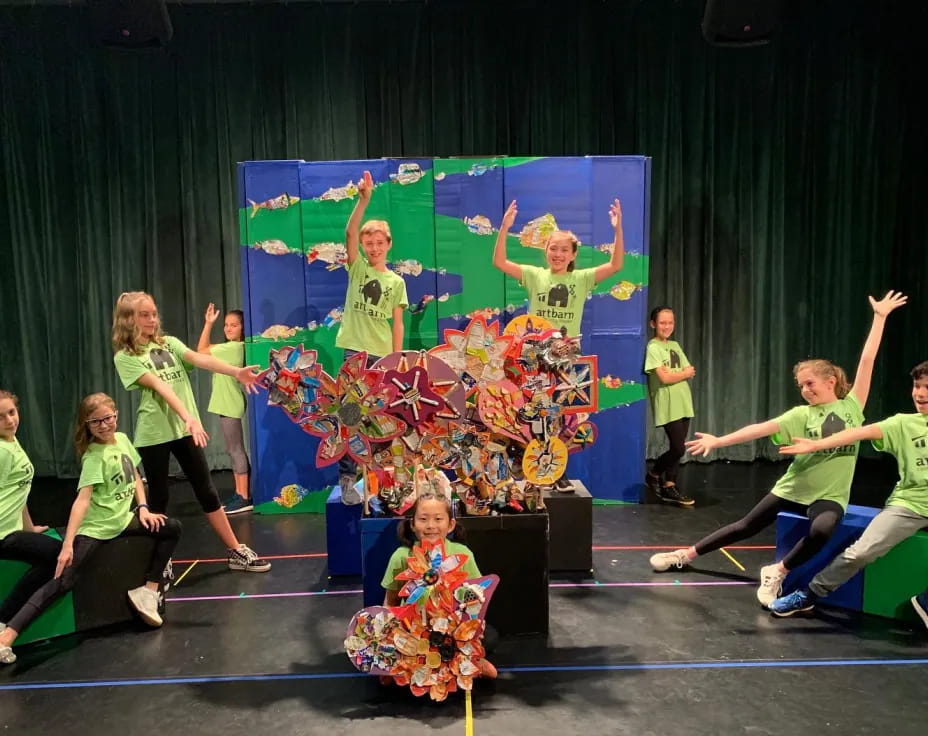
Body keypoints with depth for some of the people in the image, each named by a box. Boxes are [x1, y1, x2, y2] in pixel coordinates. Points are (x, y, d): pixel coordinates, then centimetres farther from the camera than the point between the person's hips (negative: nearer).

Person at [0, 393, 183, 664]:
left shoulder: (122, 439, 1)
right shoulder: (94, 456, -18)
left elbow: (135, 477, 14)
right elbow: (82, 500, -27)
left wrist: (143, 508, 2)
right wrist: (67, 544, -33)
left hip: (123, 519, 7)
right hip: (94, 527, -7)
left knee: (172, 528, 0)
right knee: (63, 580, -19)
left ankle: (149, 590, 4)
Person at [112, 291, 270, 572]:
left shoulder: (169, 343, 9)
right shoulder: (125, 357, -4)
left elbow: (199, 359, -10)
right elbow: (159, 385, -20)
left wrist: (236, 372, -28)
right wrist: (187, 417, -32)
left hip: (184, 429, 4)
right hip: (153, 434, -3)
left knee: (207, 491, 8)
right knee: (158, 498, 8)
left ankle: (237, 552, 14)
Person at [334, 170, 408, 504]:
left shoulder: (396, 281, 8)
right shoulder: (357, 268, 4)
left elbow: (397, 324, 6)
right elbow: (349, 232, -13)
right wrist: (363, 201, -26)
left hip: (383, 355, 2)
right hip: (355, 351, -2)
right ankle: (346, 477, 2)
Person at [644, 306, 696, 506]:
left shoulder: (675, 345, 14)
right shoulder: (653, 347, -8)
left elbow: (690, 372, 9)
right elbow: (664, 378, -16)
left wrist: (674, 373, -10)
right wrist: (684, 373, -1)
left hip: (683, 404, 7)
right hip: (668, 406, -7)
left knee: (677, 448, 7)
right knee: (679, 448, -6)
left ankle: (669, 486, 19)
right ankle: (655, 474, 16)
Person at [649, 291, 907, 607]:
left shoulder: (851, 406, -1)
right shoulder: (802, 414, -2)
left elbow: (867, 360, -3)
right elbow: (762, 428, -14)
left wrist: (880, 317, -3)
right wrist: (718, 441, -26)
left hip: (830, 496, -1)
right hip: (793, 488, 1)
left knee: (821, 530, -35)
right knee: (746, 526, 10)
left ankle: (777, 573, -14)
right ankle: (688, 554, 24)